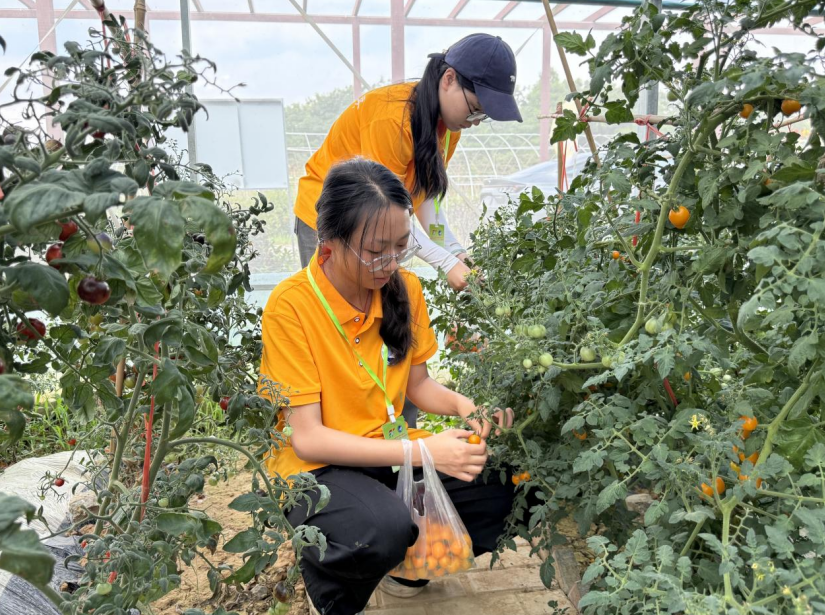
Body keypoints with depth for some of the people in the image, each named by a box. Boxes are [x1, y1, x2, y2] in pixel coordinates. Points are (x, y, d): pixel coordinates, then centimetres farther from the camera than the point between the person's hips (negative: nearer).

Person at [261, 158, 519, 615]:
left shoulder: (405, 288, -4)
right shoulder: (291, 307, -20)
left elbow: (417, 384, 7)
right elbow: (306, 437, -20)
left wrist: (465, 406, -15)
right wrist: (421, 451, -28)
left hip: (388, 452, 6)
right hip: (314, 466, -5)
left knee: (502, 487, -13)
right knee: (385, 526, -35)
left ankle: (410, 559, 14)